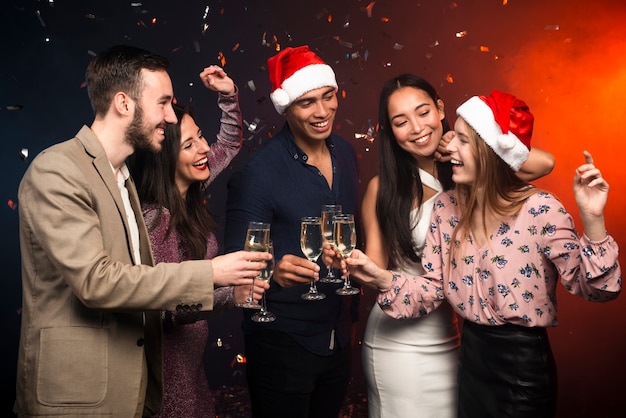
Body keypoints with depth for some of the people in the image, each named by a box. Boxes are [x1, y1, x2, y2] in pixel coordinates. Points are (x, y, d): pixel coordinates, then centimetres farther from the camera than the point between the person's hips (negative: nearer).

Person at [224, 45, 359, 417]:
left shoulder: (346, 154, 1)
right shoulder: (257, 171, -18)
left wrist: (350, 312, 10)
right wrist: (274, 270, -36)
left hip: (339, 339, 6)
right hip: (282, 343, -6)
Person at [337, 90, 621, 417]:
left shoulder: (540, 210, -18)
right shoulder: (446, 208, -2)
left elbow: (593, 289, -17)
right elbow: (433, 288, 0)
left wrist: (593, 220, -30)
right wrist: (381, 278, -15)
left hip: (524, 365, -5)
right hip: (470, 357, 5)